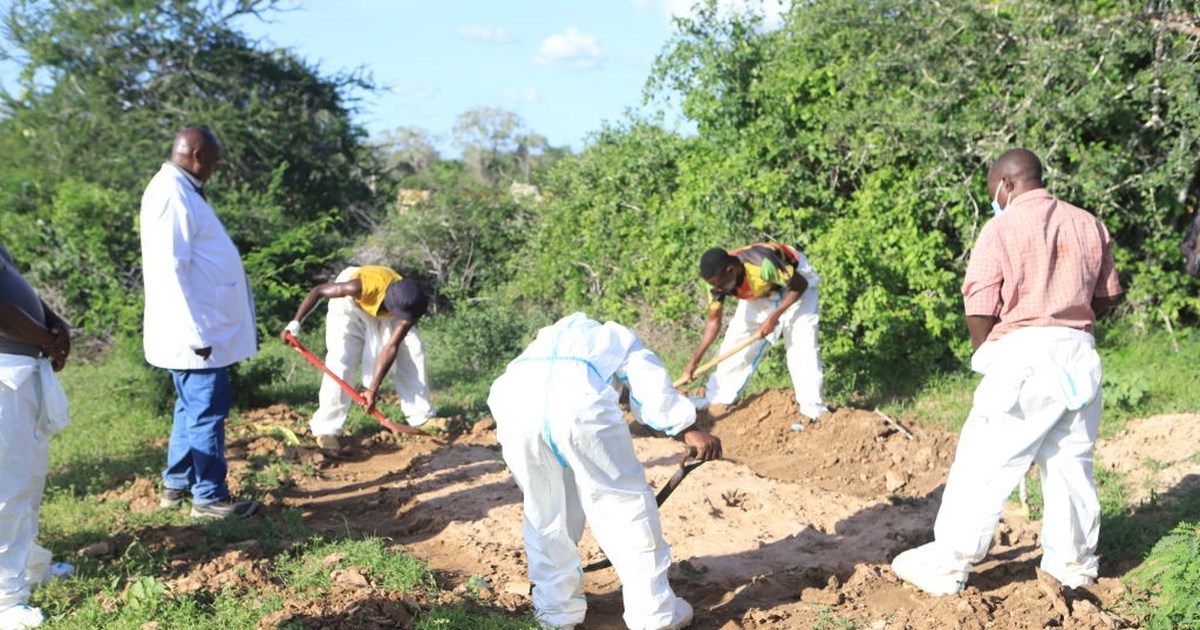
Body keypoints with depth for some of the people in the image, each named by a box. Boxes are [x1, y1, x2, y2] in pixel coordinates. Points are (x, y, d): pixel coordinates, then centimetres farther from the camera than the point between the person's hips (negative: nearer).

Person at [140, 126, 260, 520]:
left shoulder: (181, 191, 15)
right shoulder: (172, 194, -17)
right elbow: (172, 270, -22)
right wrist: (197, 333, -22)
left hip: (201, 328, 10)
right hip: (195, 333, -10)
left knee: (193, 409, 18)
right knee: (206, 411, -2)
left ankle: (177, 484, 29)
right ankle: (210, 497, 8)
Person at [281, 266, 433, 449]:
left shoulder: (409, 304, -34)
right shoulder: (362, 287, -45)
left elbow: (391, 348, -32)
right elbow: (318, 291, -31)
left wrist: (373, 388, -35)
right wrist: (295, 323, -34)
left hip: (384, 310, 4)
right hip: (351, 304, -3)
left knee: (412, 349, -8)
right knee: (342, 359, -19)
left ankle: (422, 416, 4)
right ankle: (327, 428, -15)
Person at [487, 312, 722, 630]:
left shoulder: (544, 341, 46)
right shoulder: (619, 338, 35)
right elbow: (651, 383, 14)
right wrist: (689, 430, 4)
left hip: (515, 400, 4)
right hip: (580, 400, -4)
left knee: (544, 510, 21)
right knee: (626, 500, 10)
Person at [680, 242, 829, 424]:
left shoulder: (763, 264, -43)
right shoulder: (718, 278, -24)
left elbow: (800, 285, -26)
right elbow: (713, 320, -12)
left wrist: (774, 317, -28)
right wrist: (694, 361, -16)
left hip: (793, 288, -5)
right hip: (759, 295, 5)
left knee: (802, 346, -16)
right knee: (735, 341, -1)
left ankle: (813, 410, -11)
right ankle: (715, 397, 12)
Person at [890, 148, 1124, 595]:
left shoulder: (1002, 228, -5)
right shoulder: (1089, 225, 12)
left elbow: (979, 308, -8)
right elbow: (1108, 296, 17)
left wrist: (985, 354, 8)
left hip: (1023, 353, -6)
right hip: (1080, 355, 6)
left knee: (983, 464, -2)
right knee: (1072, 462, 14)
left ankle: (947, 566, 2)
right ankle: (1074, 563, 25)